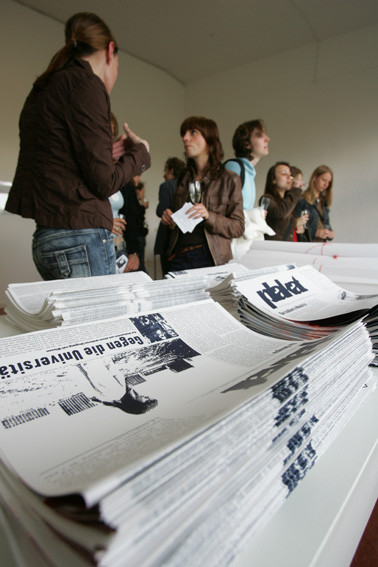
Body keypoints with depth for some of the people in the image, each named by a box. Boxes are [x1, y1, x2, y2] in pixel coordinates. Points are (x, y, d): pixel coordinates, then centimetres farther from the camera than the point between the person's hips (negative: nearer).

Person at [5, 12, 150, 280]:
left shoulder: (43, 89, 20)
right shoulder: (86, 84, -7)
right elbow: (103, 183, -12)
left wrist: (107, 154, 19)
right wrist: (141, 151, 5)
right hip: (81, 238, -9)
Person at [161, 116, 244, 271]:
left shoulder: (229, 180, 0)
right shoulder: (183, 178, 13)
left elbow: (238, 227, -3)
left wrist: (209, 216, -17)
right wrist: (169, 218, 2)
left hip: (209, 259, -3)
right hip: (179, 258, 4)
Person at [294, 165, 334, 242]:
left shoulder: (324, 201, 17)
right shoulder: (302, 200, -6)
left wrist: (330, 233, 4)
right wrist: (315, 233, -16)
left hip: (322, 243, 6)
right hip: (307, 243, -6)